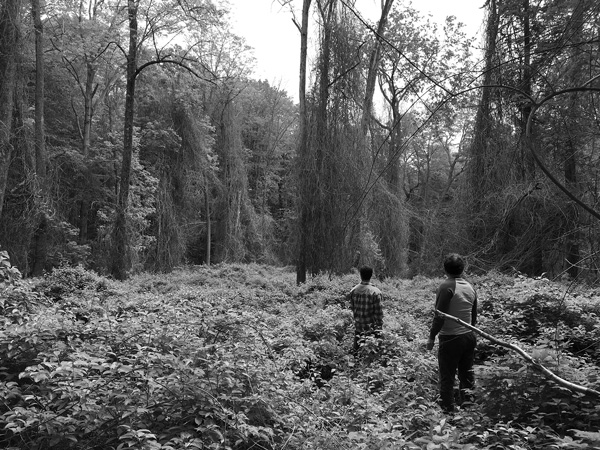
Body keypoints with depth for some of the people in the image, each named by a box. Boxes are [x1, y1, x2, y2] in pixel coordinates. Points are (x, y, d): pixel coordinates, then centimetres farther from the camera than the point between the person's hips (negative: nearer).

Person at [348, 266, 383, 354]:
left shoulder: (353, 291, -2)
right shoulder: (375, 292, -16)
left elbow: (352, 307, 7)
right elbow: (378, 312, -13)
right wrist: (379, 326, -4)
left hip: (358, 326, 4)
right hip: (371, 327, -4)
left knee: (357, 351, 14)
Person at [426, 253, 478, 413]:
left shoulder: (447, 287, -15)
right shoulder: (470, 287, 7)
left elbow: (440, 315, -18)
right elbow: (474, 316, 15)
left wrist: (432, 337, -11)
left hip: (450, 338, -6)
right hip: (469, 337, 7)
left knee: (447, 377, 3)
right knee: (466, 372, 18)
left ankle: (447, 411, 8)